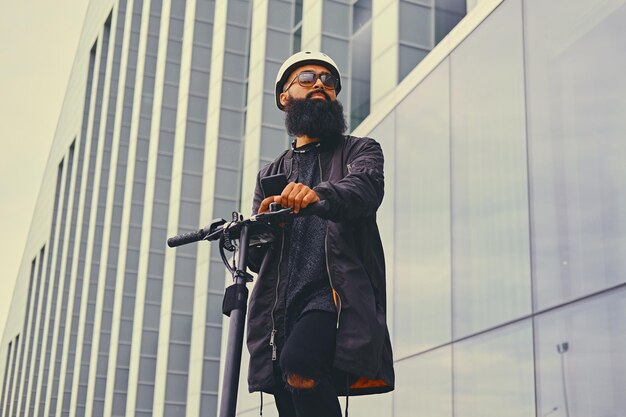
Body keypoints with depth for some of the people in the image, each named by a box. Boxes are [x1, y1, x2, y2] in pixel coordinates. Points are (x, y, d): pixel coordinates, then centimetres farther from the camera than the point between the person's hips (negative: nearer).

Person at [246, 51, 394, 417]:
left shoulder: (360, 151, 15)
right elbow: (256, 259, 17)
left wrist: (320, 194, -34)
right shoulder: (271, 175, 26)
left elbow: (364, 188, -11)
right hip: (282, 310, 5)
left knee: (299, 364, -32)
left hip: (336, 295, -5)